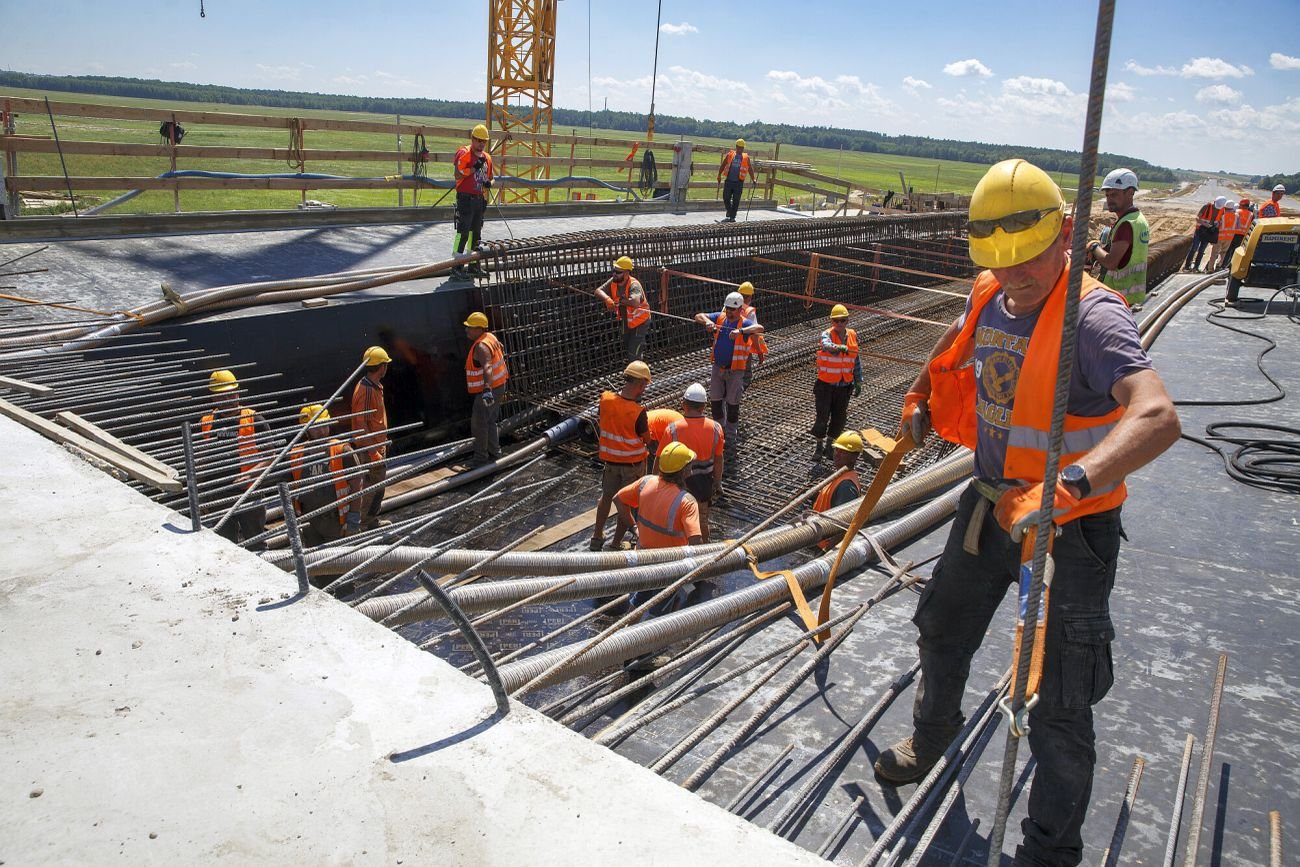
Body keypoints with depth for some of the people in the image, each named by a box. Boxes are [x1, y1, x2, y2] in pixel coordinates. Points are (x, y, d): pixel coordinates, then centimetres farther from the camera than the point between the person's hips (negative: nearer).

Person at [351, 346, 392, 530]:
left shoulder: (374, 386, 9)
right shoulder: (366, 390, -22)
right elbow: (360, 424, -24)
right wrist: (373, 452, -23)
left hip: (377, 444, 10)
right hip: (370, 447, -10)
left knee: (377, 484, 18)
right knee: (375, 485, -3)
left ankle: (372, 519, 29)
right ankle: (367, 522, 7)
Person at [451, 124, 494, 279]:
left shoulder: (487, 157, 15)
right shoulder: (464, 153, -7)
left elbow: (489, 177, 25)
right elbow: (457, 175, -16)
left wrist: (488, 183, 3)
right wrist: (474, 168, -22)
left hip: (480, 199, 8)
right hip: (465, 198, -8)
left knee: (476, 232, 12)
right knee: (463, 231, -11)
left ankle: (474, 265, 20)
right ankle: (456, 266, -8)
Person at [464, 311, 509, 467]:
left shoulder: (481, 346, -25)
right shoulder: (490, 337, 6)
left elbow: (487, 367, -41)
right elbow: (500, 348, 29)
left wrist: (487, 389, -54)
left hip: (489, 390, -10)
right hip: (497, 386, 10)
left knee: (479, 423, -3)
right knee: (490, 422, 20)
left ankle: (481, 457, 3)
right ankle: (494, 452, 29)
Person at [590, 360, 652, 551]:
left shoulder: (605, 400, -14)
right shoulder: (638, 412, -27)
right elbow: (646, 438, -12)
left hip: (610, 459, 5)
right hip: (633, 462, -5)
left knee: (607, 496, 24)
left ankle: (597, 537, 34)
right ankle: (616, 543, 21)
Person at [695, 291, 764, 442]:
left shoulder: (744, 323, -14)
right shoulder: (720, 317, -1)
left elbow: (759, 328, -33)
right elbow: (698, 316, -4)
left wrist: (740, 331, -49)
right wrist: (707, 322, -27)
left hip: (735, 370, -4)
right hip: (717, 366, 4)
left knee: (732, 402, 6)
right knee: (715, 399, 11)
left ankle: (731, 433, 23)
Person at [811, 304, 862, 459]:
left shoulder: (853, 335, 1)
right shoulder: (827, 334, -13)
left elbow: (856, 361, 11)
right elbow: (827, 344, -39)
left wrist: (858, 382, 11)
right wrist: (841, 348, -60)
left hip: (844, 386, 4)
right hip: (826, 384, -4)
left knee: (839, 418, 10)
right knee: (823, 417, 0)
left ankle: (828, 445, 29)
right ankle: (819, 446, 21)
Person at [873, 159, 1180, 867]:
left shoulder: (1093, 318, -26)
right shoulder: (989, 299, -4)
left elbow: (1158, 416, -44)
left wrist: (1072, 483, -58)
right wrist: (920, 400, 25)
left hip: (1071, 529, -7)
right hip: (991, 505, 7)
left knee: (1058, 705, 1)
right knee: (942, 631, 25)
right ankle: (934, 729, 56)